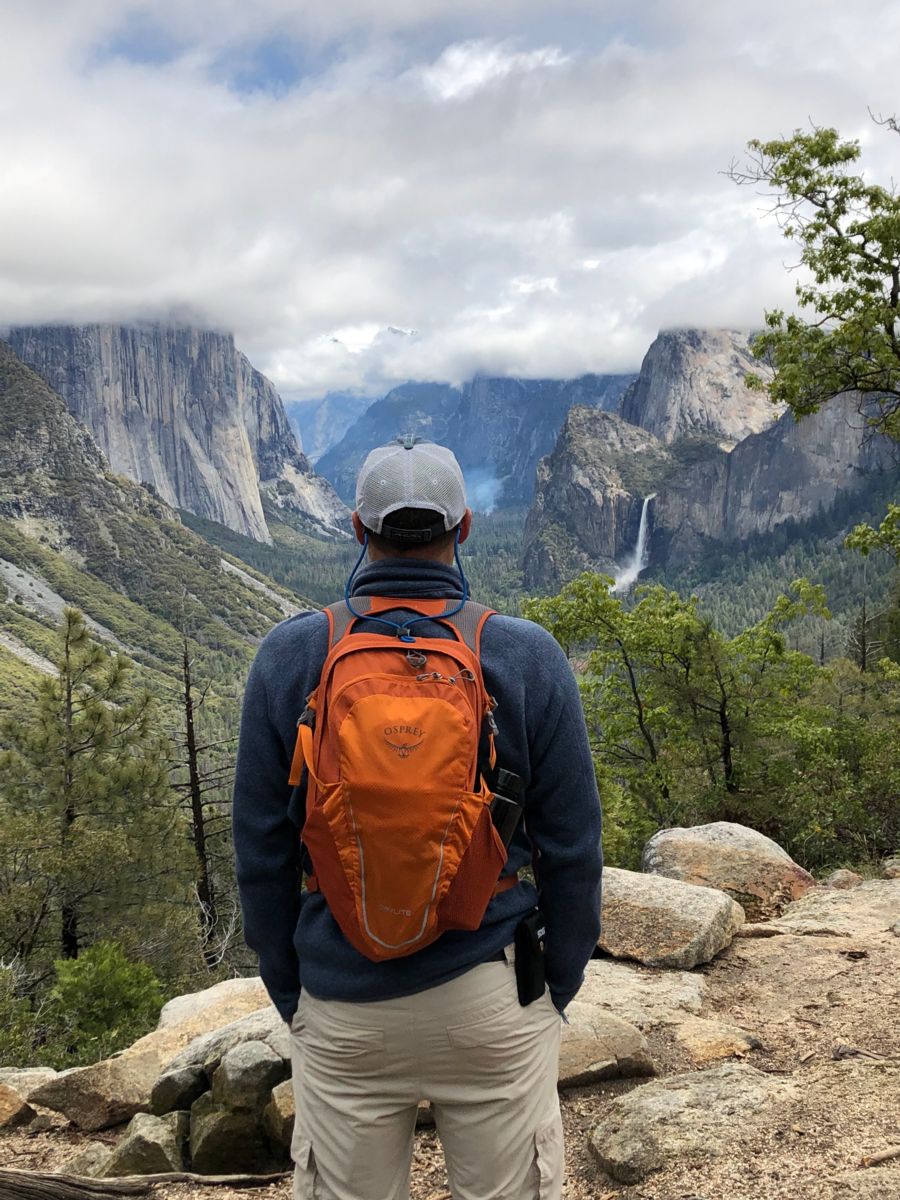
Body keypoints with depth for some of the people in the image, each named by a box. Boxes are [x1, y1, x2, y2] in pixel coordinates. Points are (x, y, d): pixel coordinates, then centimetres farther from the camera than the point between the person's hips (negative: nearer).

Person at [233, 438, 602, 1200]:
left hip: (343, 1003, 1)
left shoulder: (289, 657, -9)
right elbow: (572, 846, -6)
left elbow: (262, 850, -3)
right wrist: (560, 988, 8)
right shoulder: (528, 657, -10)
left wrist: (288, 992, 10)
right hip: (493, 997, 0)